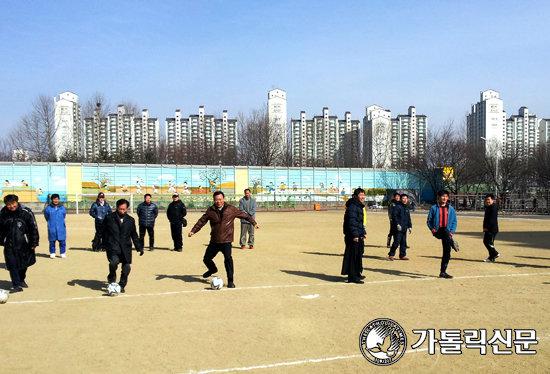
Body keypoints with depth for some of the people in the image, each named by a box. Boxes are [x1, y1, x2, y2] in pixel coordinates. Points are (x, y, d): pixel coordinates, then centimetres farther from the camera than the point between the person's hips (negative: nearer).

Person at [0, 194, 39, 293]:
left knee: (24, 264, 15)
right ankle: (17, 285, -1)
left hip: (24, 244, -1)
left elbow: (34, 228, -6)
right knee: (12, 265, -8)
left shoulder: (26, 212, -10)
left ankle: (21, 280, 38)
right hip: (9, 245, 1)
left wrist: (34, 243, -5)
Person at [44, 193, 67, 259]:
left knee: (62, 240, 0)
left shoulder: (62, 208, 6)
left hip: (61, 227, 1)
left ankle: (63, 253, 10)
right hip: (52, 228, -1)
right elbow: (47, 217, 10)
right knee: (52, 241, 4)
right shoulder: (48, 208, 0)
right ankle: (52, 253, 17)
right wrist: (51, 223, 13)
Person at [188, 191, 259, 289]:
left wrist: (254, 223, 8)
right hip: (214, 241, 3)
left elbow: (244, 215, 7)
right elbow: (202, 221, 8)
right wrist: (193, 230, -1)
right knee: (206, 259, 11)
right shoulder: (210, 211, 2)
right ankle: (213, 269, 46)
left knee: (228, 258, -22)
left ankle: (230, 281, -9)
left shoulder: (231, 209, -2)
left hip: (226, 241, -3)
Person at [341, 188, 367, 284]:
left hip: (358, 235, 10)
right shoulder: (352, 207, -15)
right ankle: (352, 277, -3)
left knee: (358, 254, 18)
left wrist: (363, 232, 25)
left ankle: (356, 274, 30)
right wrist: (355, 235, -25)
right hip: (353, 236, -10)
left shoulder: (359, 206, 18)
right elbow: (351, 222, -22)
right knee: (353, 256, -7)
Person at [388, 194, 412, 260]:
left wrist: (410, 226, 18)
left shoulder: (407, 208, 19)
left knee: (404, 242, 9)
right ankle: (391, 254, -1)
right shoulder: (397, 207, -6)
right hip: (398, 229, -8)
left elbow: (409, 219, 26)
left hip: (404, 229, 8)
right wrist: (397, 224, -19)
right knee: (397, 242, -10)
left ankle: (402, 255, 17)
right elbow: (394, 216, -13)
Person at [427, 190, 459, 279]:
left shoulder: (451, 209, 12)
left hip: (447, 233, 2)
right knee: (445, 230, -39)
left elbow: (454, 222, 12)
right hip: (438, 232, -2)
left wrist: (451, 232, -3)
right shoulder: (434, 208, 7)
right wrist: (432, 229, -8)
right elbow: (429, 221, 8)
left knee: (447, 253, -5)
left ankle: (443, 272, 2)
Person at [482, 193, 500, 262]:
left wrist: (487, 227, -23)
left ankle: (491, 258, 3)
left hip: (492, 229, -11)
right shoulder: (487, 207, 17)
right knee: (485, 242, 14)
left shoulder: (493, 208, -15)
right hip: (487, 229, 11)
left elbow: (492, 219, -22)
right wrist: (485, 227, 16)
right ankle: (495, 254, 23)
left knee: (489, 243, -6)